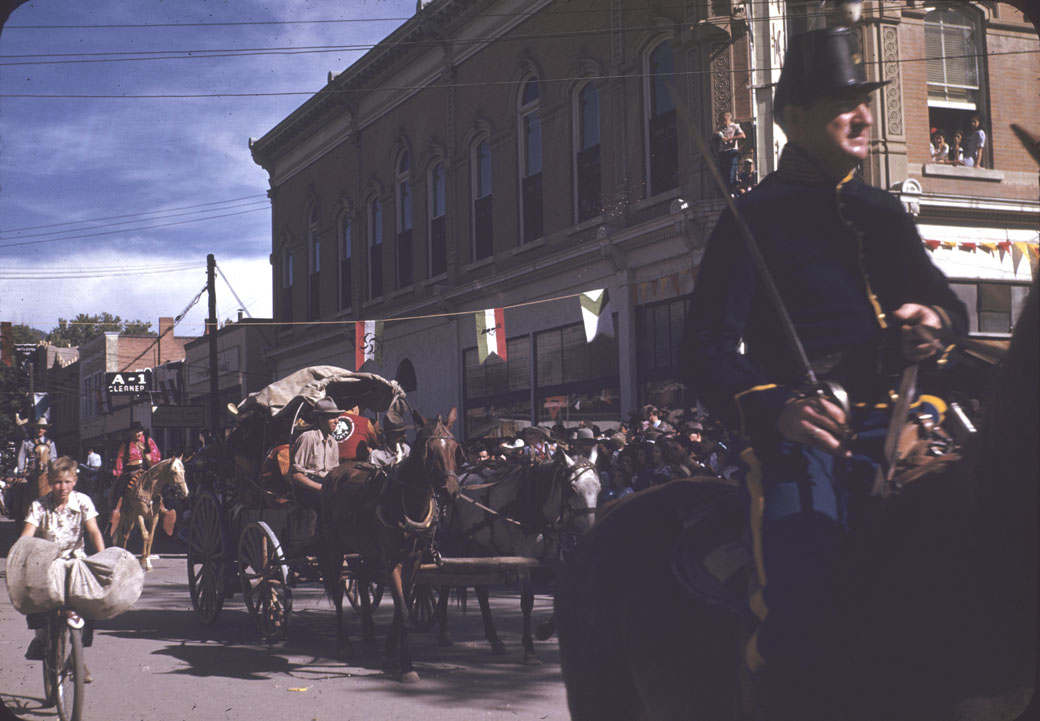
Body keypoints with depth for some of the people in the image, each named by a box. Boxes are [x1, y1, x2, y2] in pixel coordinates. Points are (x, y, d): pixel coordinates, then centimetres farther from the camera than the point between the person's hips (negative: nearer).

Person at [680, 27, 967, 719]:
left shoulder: (883, 213, 20)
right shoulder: (752, 220, 3)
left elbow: (945, 301, 27)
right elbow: (706, 349, -5)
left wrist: (936, 318, 1)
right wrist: (776, 407, -24)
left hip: (896, 422, 6)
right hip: (802, 431, -6)